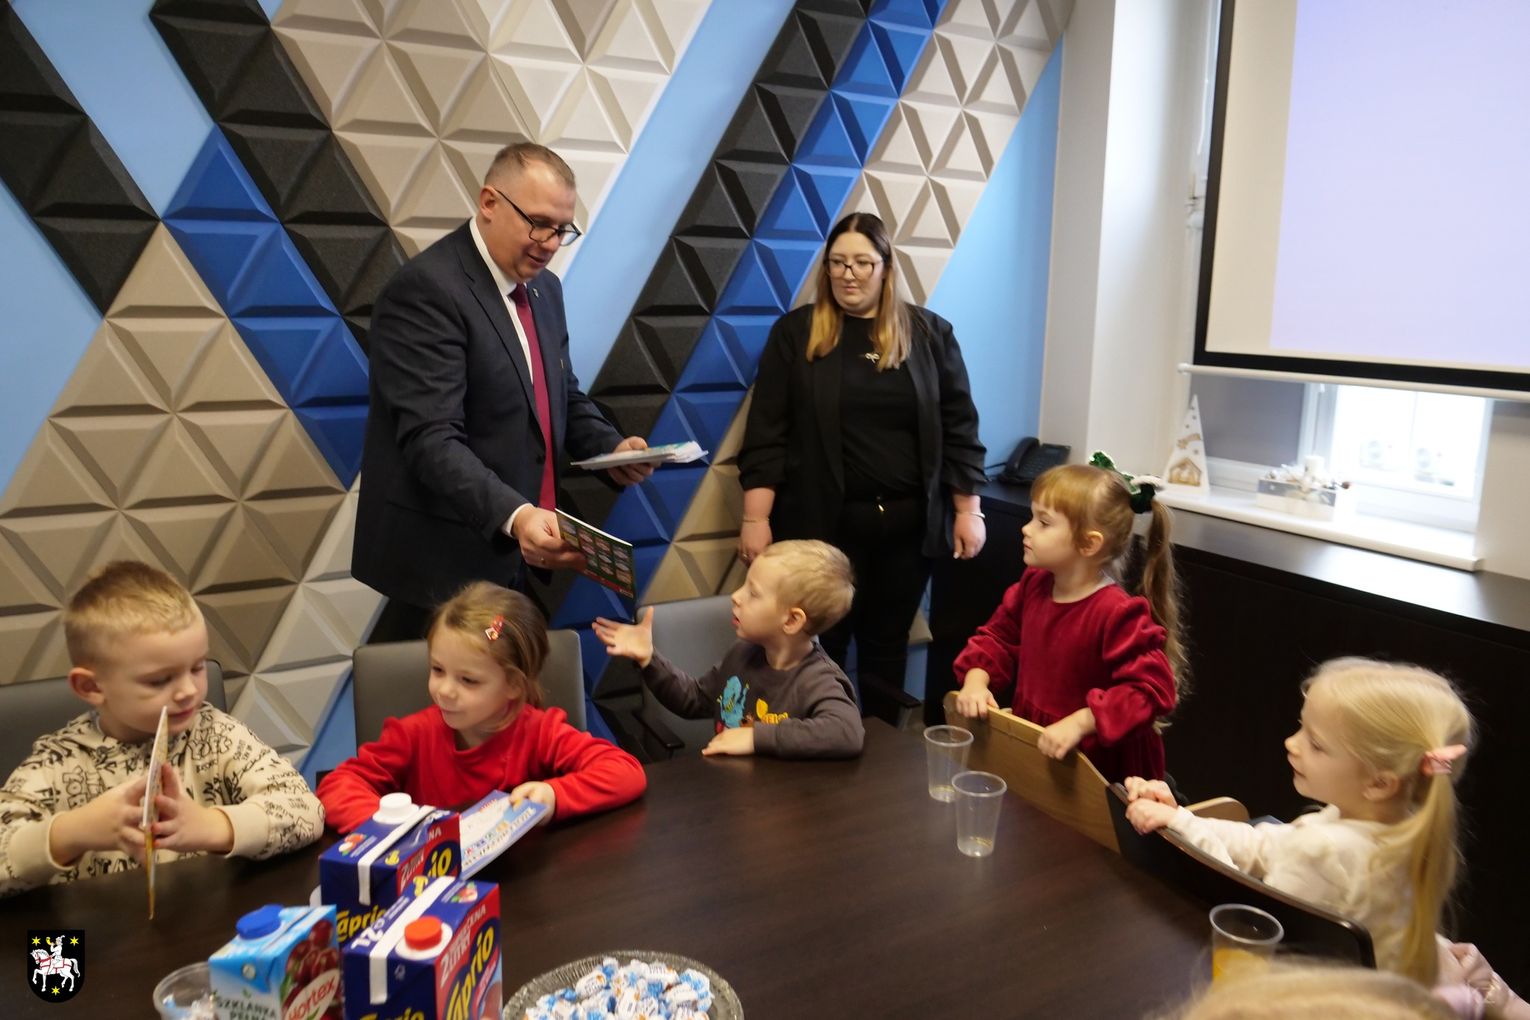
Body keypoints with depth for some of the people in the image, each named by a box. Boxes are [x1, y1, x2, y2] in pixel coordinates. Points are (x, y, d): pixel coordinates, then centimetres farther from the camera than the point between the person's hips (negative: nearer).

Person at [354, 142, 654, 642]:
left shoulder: (544, 288, 11)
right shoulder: (426, 288, -16)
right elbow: (433, 441, -25)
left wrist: (611, 448, 0)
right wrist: (514, 516, -38)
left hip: (510, 555, 8)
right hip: (443, 560, -8)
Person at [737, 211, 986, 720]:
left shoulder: (929, 333, 4)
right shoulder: (796, 333, 0)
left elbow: (959, 428, 6)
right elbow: (767, 432, -3)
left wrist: (968, 511, 2)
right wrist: (756, 517, -8)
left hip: (907, 521, 2)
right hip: (824, 522, -1)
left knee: (888, 645, 14)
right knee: (820, 646, 7)